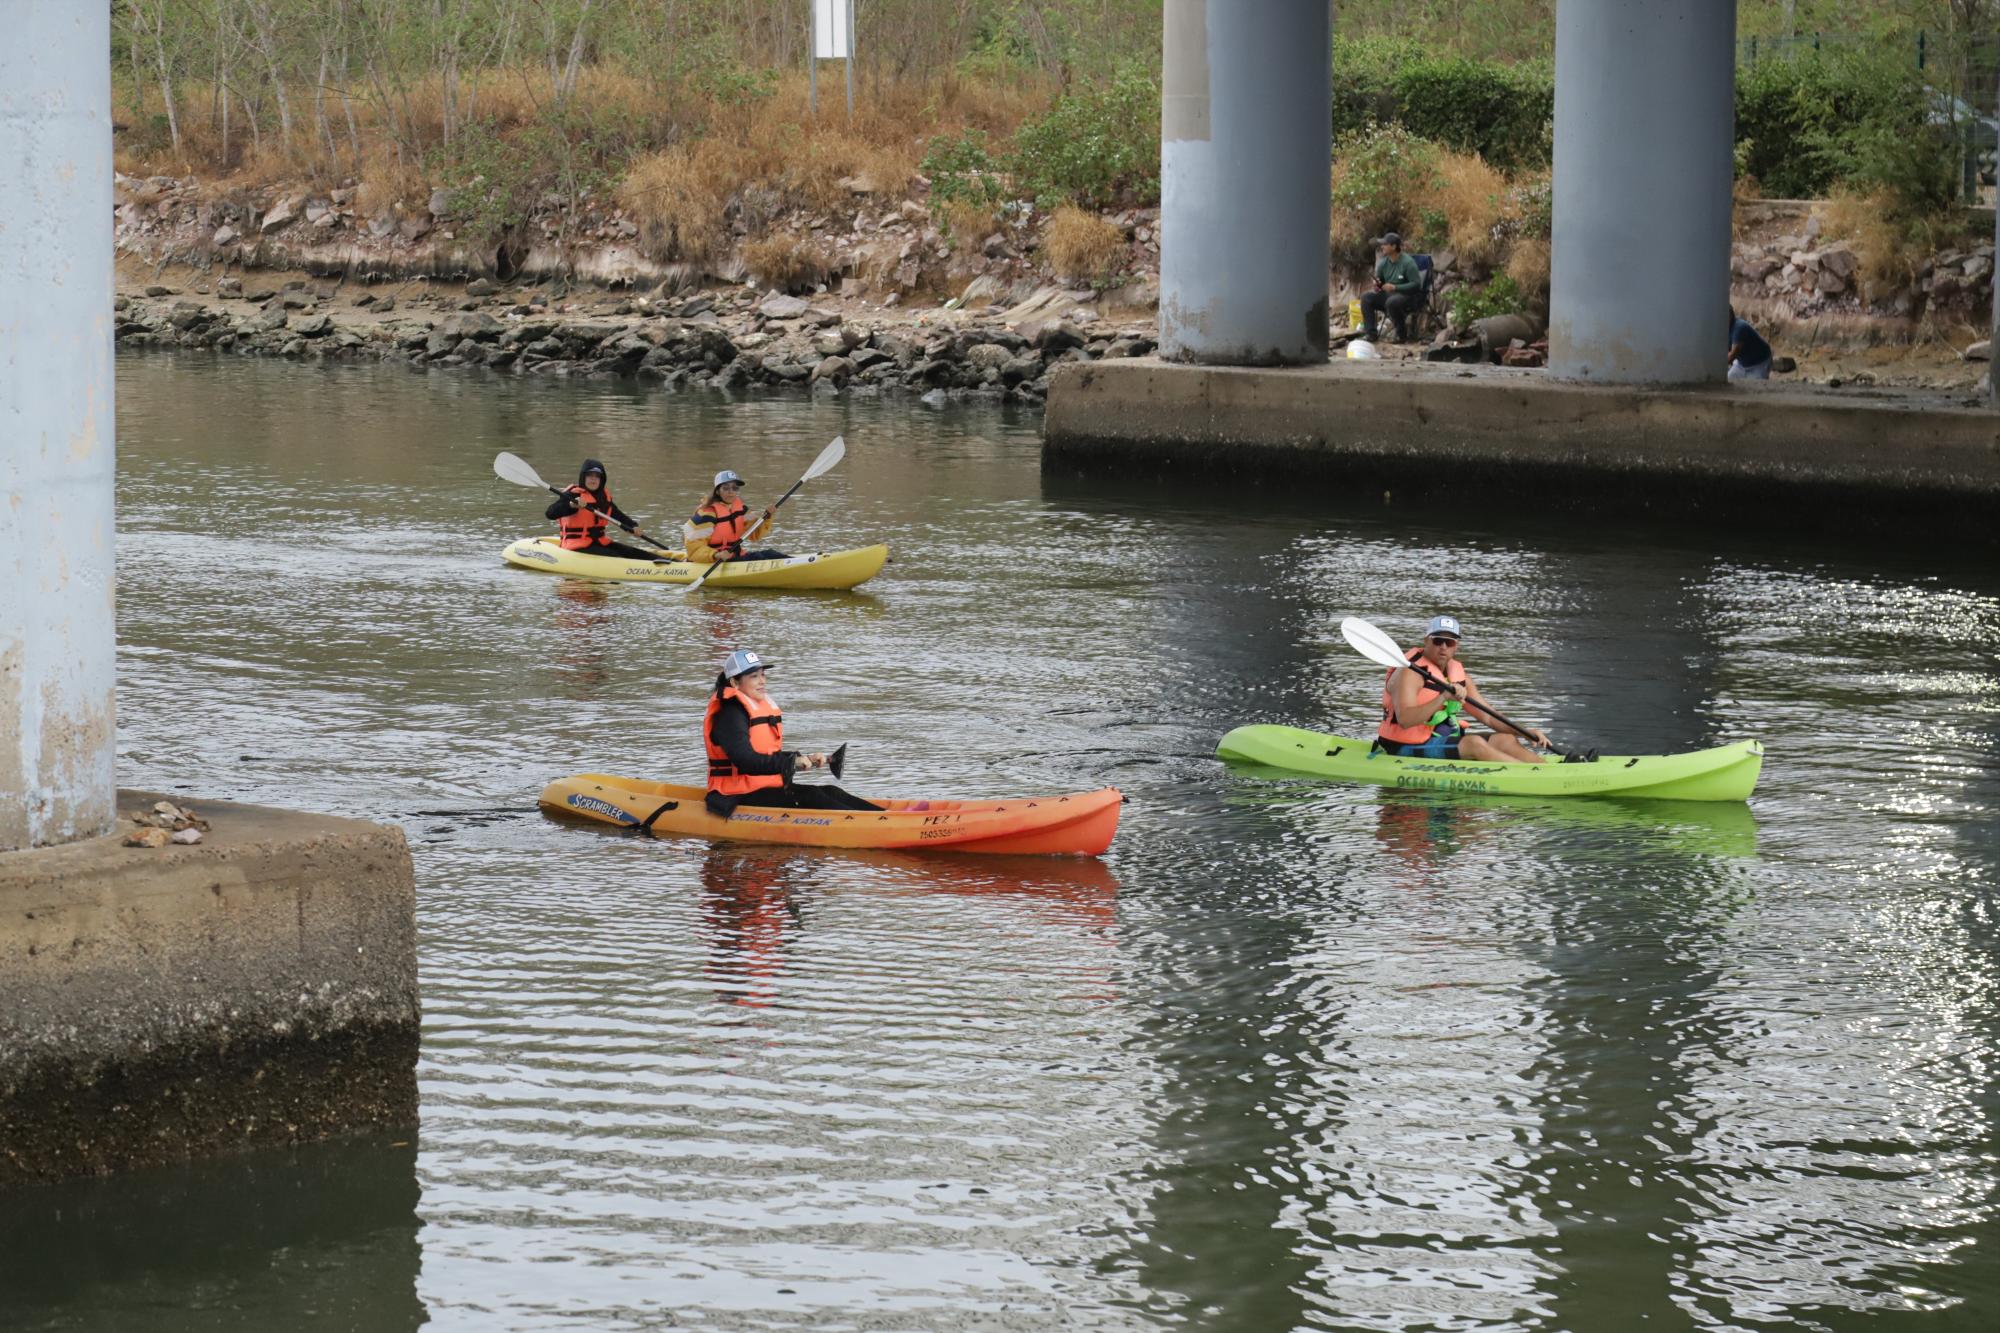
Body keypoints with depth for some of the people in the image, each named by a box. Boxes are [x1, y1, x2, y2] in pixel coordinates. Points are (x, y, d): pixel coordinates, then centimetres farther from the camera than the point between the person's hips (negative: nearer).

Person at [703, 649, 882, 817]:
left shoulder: (765, 706, 17)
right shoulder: (730, 714, -14)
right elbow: (746, 760, -25)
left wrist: (804, 760, 5)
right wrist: (792, 761, -19)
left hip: (769, 786, 9)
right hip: (741, 798, -9)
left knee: (828, 792, -7)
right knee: (811, 798, -22)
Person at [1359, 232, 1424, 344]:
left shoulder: (1408, 263, -18)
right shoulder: (1384, 262, 3)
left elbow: (1416, 284, -22)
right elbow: (1378, 279, 18)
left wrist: (1394, 287, -28)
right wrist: (1377, 285, -8)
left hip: (1409, 297, -7)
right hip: (1388, 295, 7)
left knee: (1392, 301, -38)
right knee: (1366, 296, -11)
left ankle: (1402, 335, -19)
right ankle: (1370, 333, -10)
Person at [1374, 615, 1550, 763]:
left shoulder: (1457, 674, 11)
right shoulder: (1409, 673, -15)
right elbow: (1405, 720, -31)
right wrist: (1443, 697, -39)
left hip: (1446, 740, 9)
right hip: (1409, 749, -9)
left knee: (1505, 741, -4)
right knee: (1474, 743, -26)